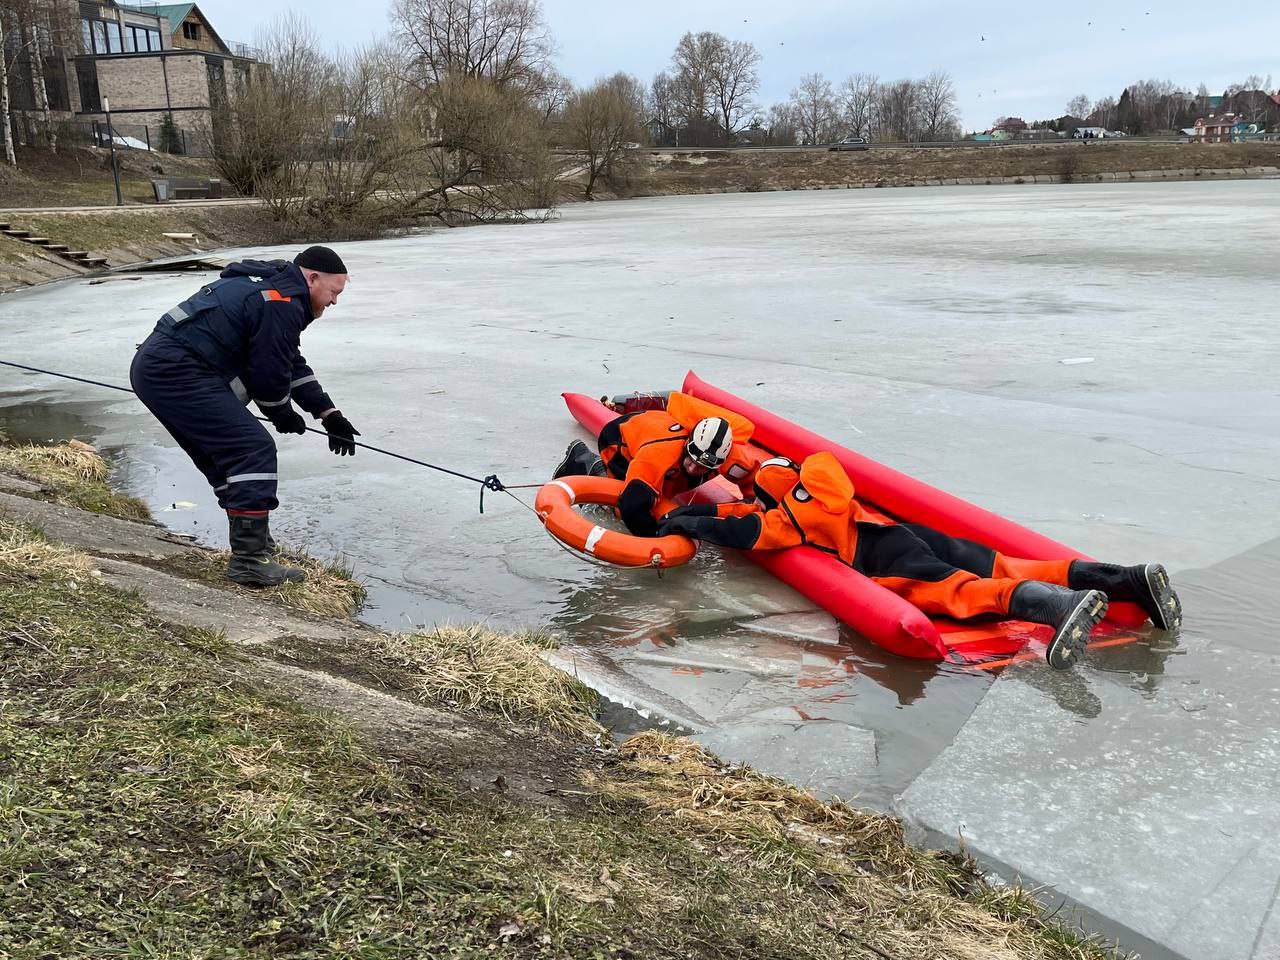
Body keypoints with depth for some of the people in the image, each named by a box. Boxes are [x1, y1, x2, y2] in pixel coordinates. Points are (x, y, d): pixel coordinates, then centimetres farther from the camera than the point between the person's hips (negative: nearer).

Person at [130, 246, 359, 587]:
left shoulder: (269, 287, 22)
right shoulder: (282, 306, -13)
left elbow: (292, 365, 25)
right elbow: (269, 373, -11)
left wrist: (329, 414, 23)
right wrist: (284, 415, 9)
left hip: (154, 367, 11)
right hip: (178, 373, -11)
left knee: (224, 454, 19)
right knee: (254, 450, -12)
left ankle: (252, 540, 28)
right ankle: (249, 560, -12)